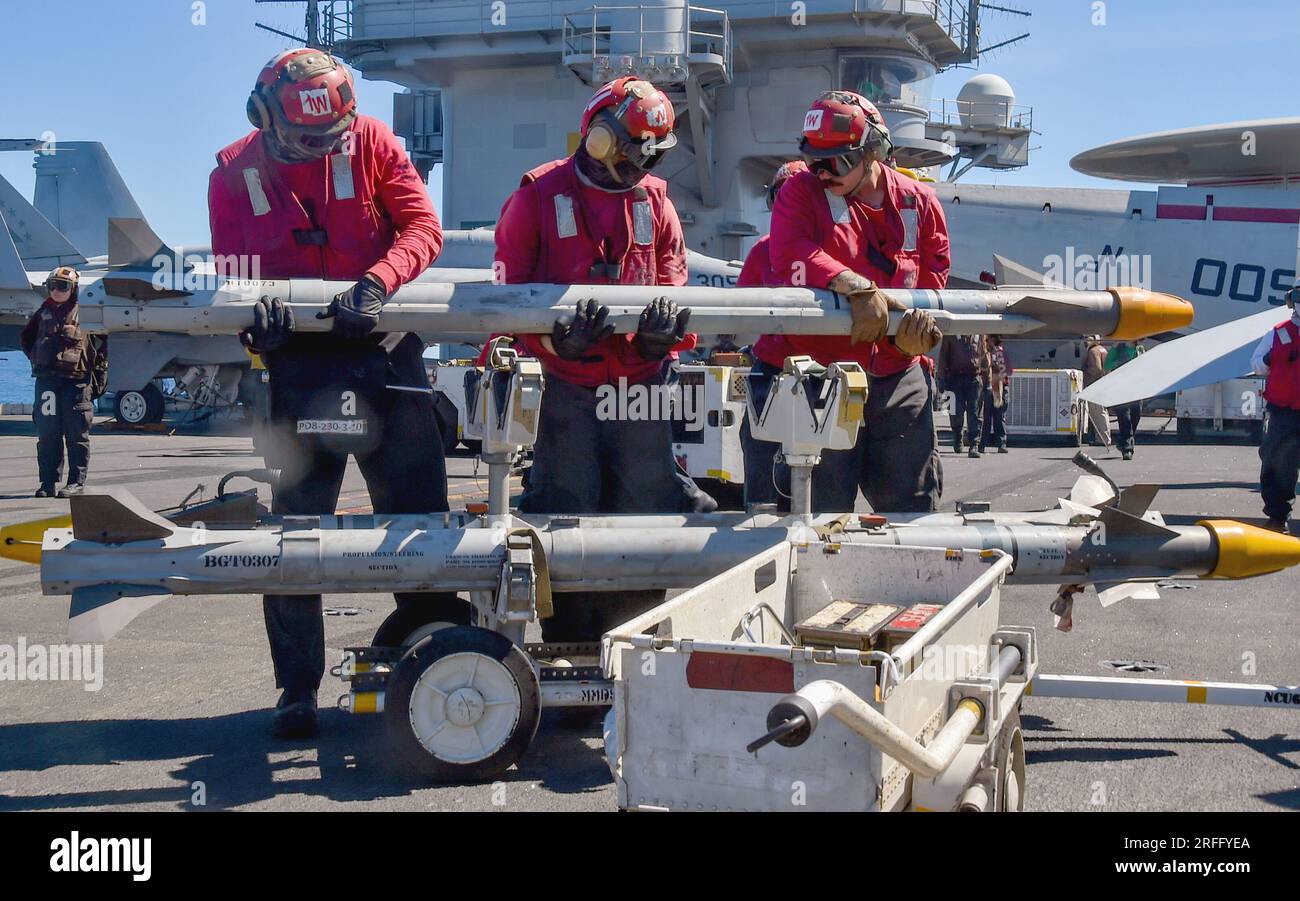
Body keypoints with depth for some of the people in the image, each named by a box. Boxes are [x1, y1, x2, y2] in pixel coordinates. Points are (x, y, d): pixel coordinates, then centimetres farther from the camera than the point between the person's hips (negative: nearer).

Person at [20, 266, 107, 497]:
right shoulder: (43, 312, 16)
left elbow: (101, 347, 4)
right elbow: (25, 338, 30)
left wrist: (99, 378, 0)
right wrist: (36, 357, 14)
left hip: (76, 379, -4)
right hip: (47, 379, 4)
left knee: (76, 435, -1)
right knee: (47, 434, 4)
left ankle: (76, 482, 3)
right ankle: (48, 482, 9)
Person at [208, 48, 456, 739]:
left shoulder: (372, 143, -2)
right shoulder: (234, 173, 0)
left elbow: (422, 227, -10)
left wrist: (376, 282, -29)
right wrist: (252, 310, -27)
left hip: (384, 351, 0)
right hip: (299, 363, 0)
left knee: (416, 503, 6)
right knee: (296, 521, 2)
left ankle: (423, 613, 30)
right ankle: (298, 686, 12)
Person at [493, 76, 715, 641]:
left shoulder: (654, 201, 12)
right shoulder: (538, 195, 1)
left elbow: (674, 287, 10)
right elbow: (513, 295, -4)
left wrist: (665, 328, -14)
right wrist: (555, 338, -22)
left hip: (641, 384, 4)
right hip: (567, 388, -3)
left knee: (648, 508, 5)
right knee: (566, 514, -1)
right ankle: (569, 644, 12)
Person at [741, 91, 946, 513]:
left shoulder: (919, 202, 7)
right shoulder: (801, 191, 0)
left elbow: (932, 277, 10)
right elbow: (790, 254, -18)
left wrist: (913, 330, -11)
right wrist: (857, 287, -30)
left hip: (895, 374, 3)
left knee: (911, 502, 11)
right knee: (824, 509, 0)